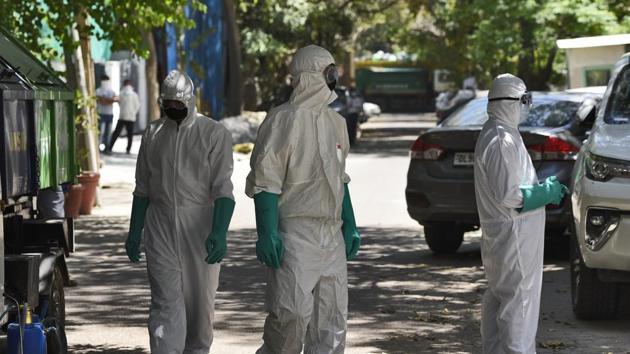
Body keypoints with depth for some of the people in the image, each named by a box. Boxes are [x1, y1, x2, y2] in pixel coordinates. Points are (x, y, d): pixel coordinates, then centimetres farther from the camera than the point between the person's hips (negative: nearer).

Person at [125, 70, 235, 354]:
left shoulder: (214, 134, -2)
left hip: (200, 225, -2)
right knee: (166, 302, -8)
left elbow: (223, 190, -9)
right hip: (160, 227, 2)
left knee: (200, 301, 7)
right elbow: (142, 189, 16)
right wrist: (134, 232, 11)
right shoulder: (153, 135, 10)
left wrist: (219, 232, -22)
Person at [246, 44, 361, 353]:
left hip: (332, 235, 8)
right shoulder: (284, 120, -11)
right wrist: (266, 233, -20)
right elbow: (264, 181, -14)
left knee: (332, 319, 5)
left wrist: (350, 225, 20)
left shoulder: (336, 122, 15)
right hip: (295, 233, -8)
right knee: (293, 313, -14)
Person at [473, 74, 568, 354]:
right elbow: (508, 195, -24)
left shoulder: (495, 134, 13)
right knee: (519, 299, -8)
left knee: (498, 296, 16)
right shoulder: (501, 141, -20)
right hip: (514, 235, -11)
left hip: (499, 234, 11)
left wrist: (545, 187, 14)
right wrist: (546, 193, -13)